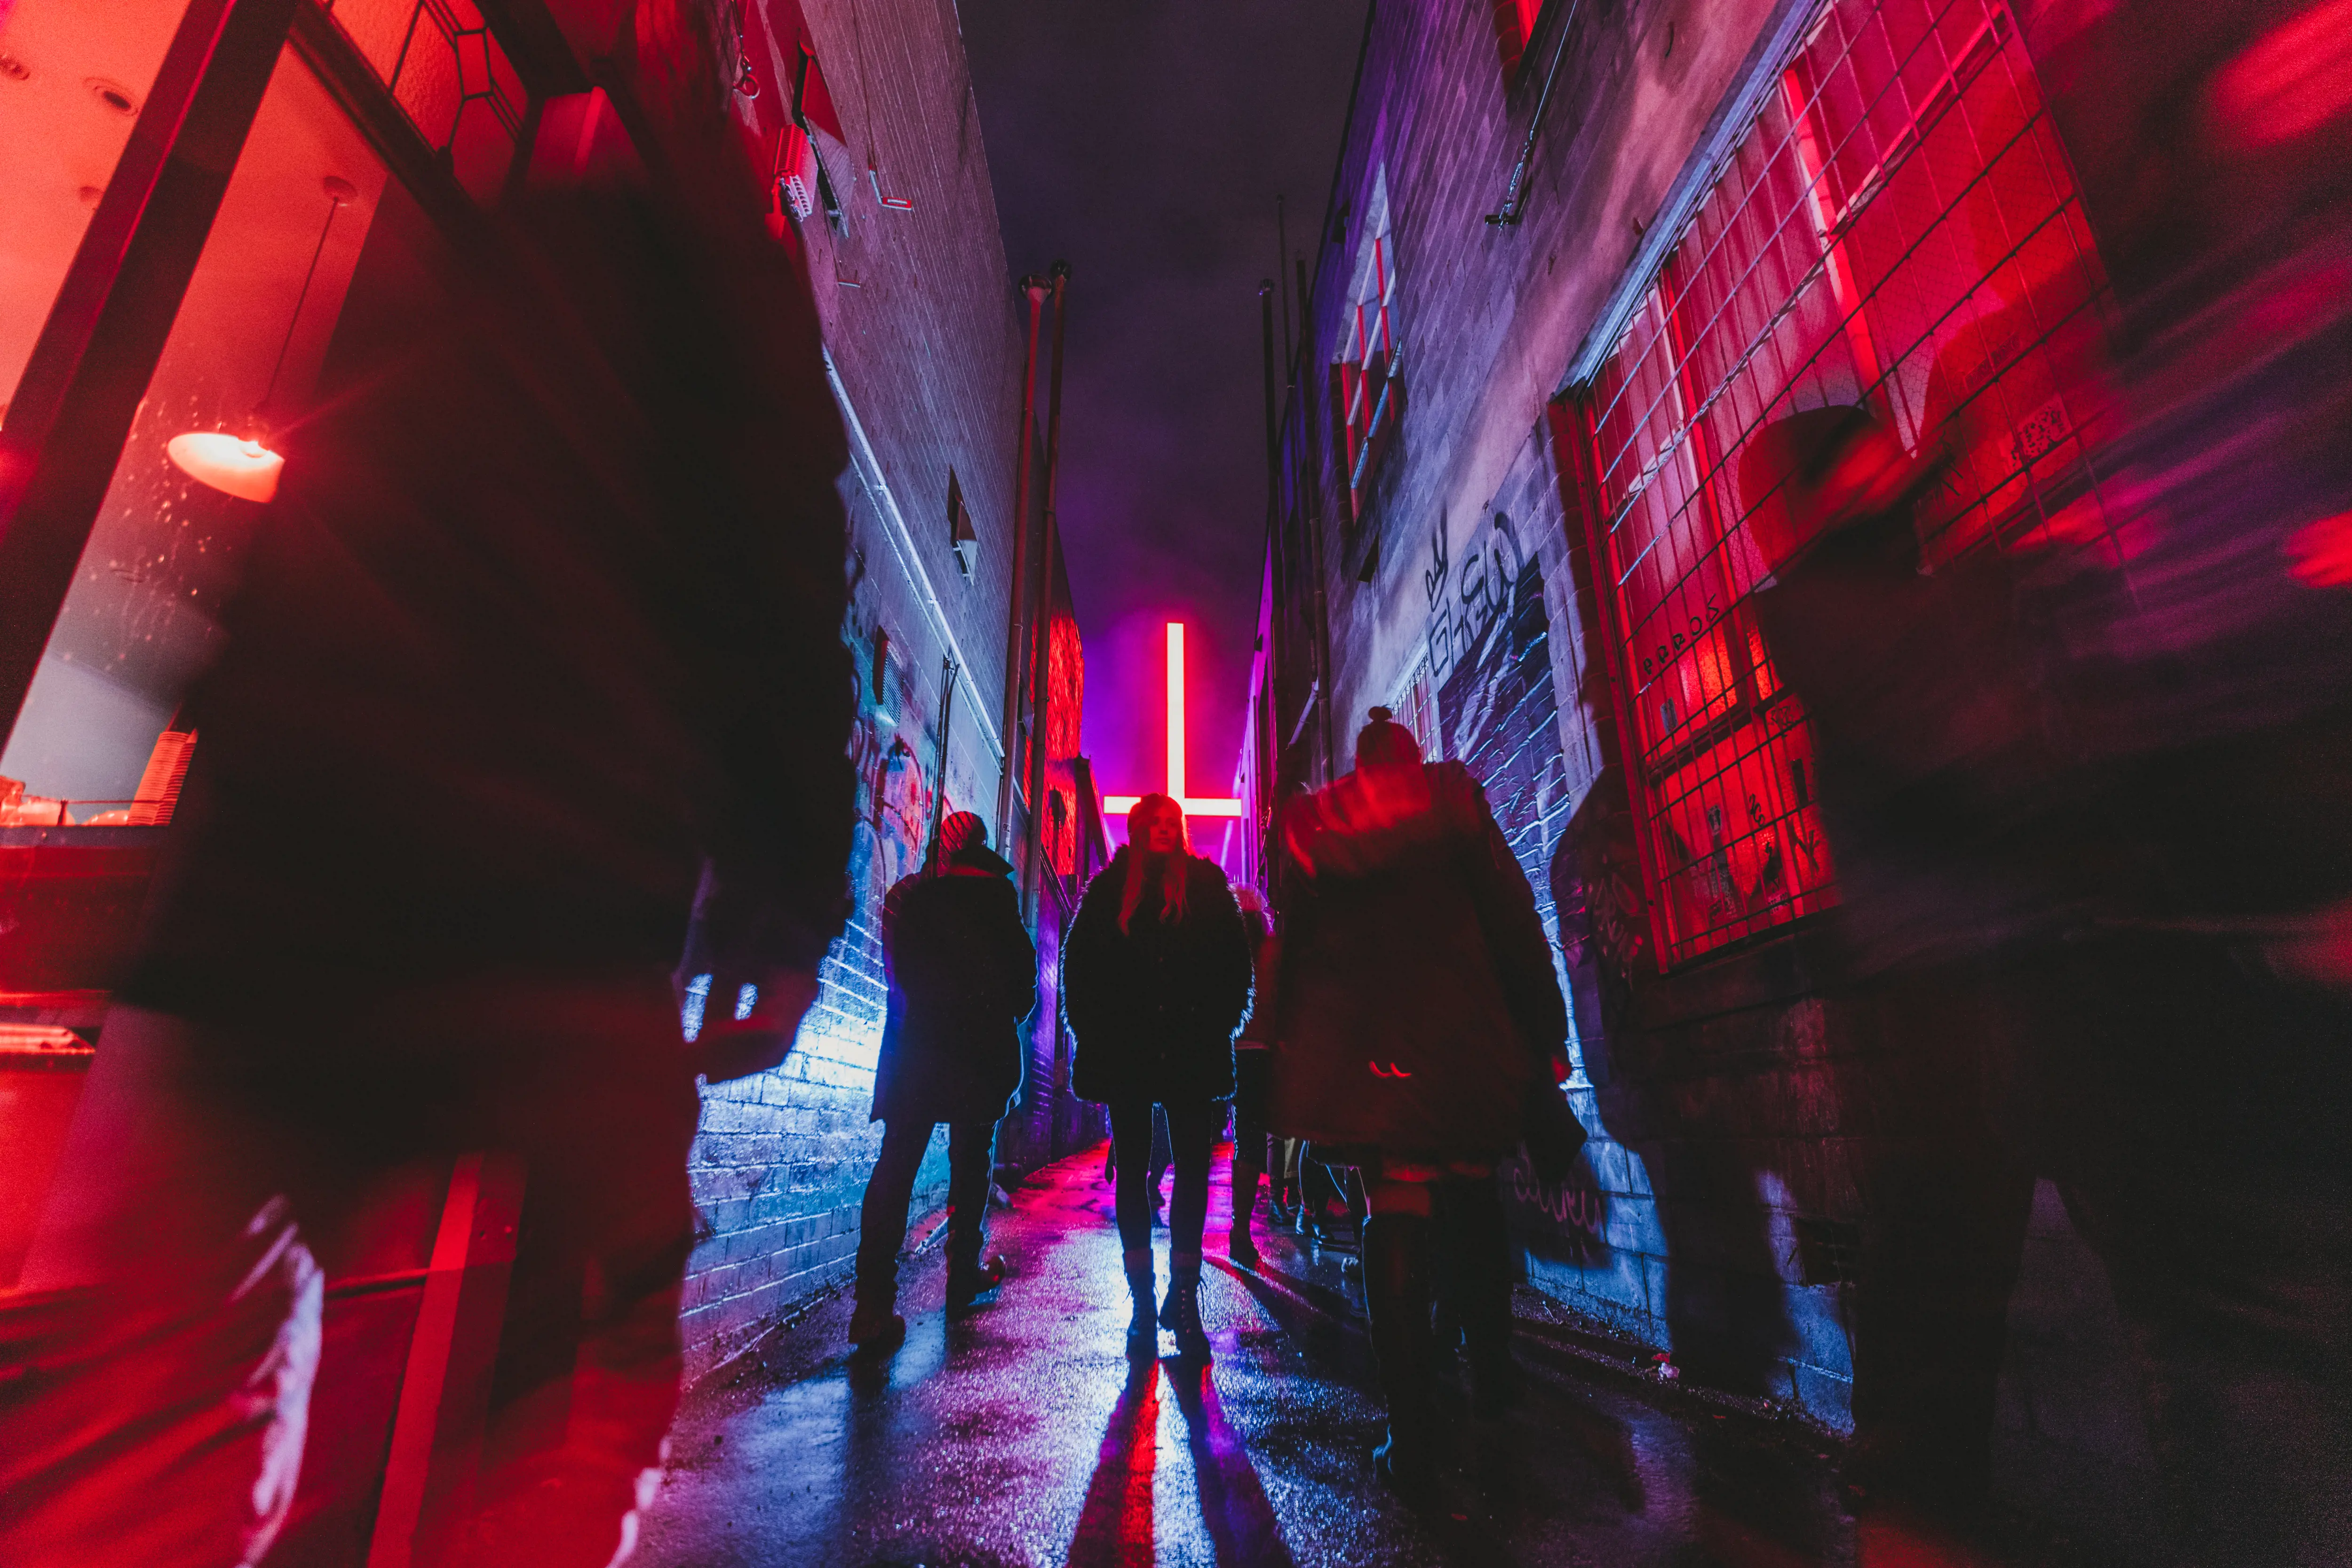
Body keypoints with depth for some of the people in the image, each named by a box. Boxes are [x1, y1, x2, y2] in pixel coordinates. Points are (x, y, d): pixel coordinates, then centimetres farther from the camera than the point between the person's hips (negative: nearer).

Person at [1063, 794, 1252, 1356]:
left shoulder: (1205, 883, 8)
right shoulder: (1110, 888, 8)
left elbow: (1235, 958, 7)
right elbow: (1079, 962, 10)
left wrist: (1220, 1023, 0)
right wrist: (1094, 1030, 3)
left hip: (1191, 1050, 0)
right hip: (1127, 1049, 0)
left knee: (1193, 1166, 0)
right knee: (1133, 1168, 4)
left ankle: (1184, 1296, 11)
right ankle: (1143, 1302, 14)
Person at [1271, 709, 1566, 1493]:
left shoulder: (1311, 818, 9)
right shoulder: (1453, 795, 5)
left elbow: (1295, 940, 10)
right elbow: (1513, 919, 1)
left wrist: (1290, 1041, 17)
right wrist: (1544, 1030, 6)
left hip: (1361, 1045, 1)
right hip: (1464, 1038, 0)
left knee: (1395, 1216, 3)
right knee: (1474, 1201, 20)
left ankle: (1413, 1440, 4)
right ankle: (1491, 1367, 33)